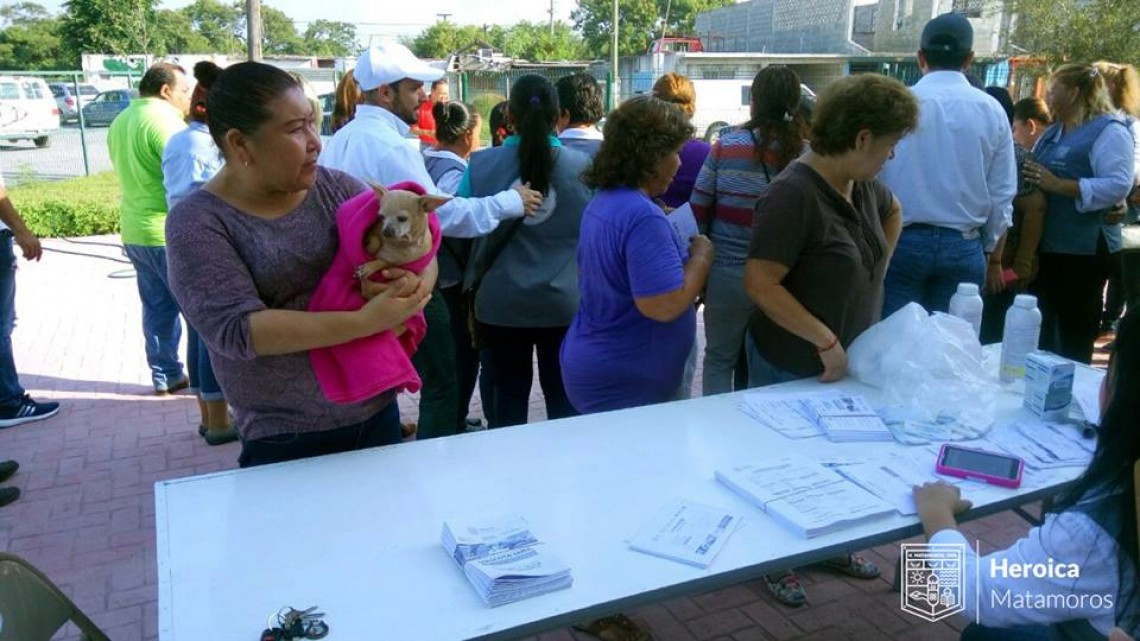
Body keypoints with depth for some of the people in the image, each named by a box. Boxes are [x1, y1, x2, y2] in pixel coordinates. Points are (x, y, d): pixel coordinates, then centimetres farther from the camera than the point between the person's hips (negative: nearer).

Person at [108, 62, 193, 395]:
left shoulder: (121, 121, 14)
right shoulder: (164, 118, -15)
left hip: (135, 231, 9)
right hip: (170, 232, -9)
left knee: (157, 307, 14)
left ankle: (165, 375, 20)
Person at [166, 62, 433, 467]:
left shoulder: (335, 187, 1)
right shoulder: (197, 223, -10)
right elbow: (237, 329, -21)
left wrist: (418, 286, -21)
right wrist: (366, 321, -29)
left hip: (378, 410, 5)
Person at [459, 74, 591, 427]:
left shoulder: (481, 165, -8)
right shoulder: (582, 167, -10)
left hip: (500, 305, 1)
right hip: (563, 305, 0)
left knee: (510, 393, 15)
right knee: (563, 395, 13)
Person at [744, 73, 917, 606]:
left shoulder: (862, 185, 0)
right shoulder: (793, 194, -26)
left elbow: (893, 213, 23)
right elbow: (760, 284, -29)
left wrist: (876, 275, 11)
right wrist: (825, 341, -27)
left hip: (849, 358, 8)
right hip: (794, 366, -8)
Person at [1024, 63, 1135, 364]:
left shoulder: (1109, 131, -11)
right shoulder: (1054, 132, 16)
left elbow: (1119, 185, -23)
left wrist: (1058, 185, -25)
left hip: (1084, 251, -8)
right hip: (1046, 246, 8)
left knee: (1074, 339, 2)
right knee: (1041, 333, 17)